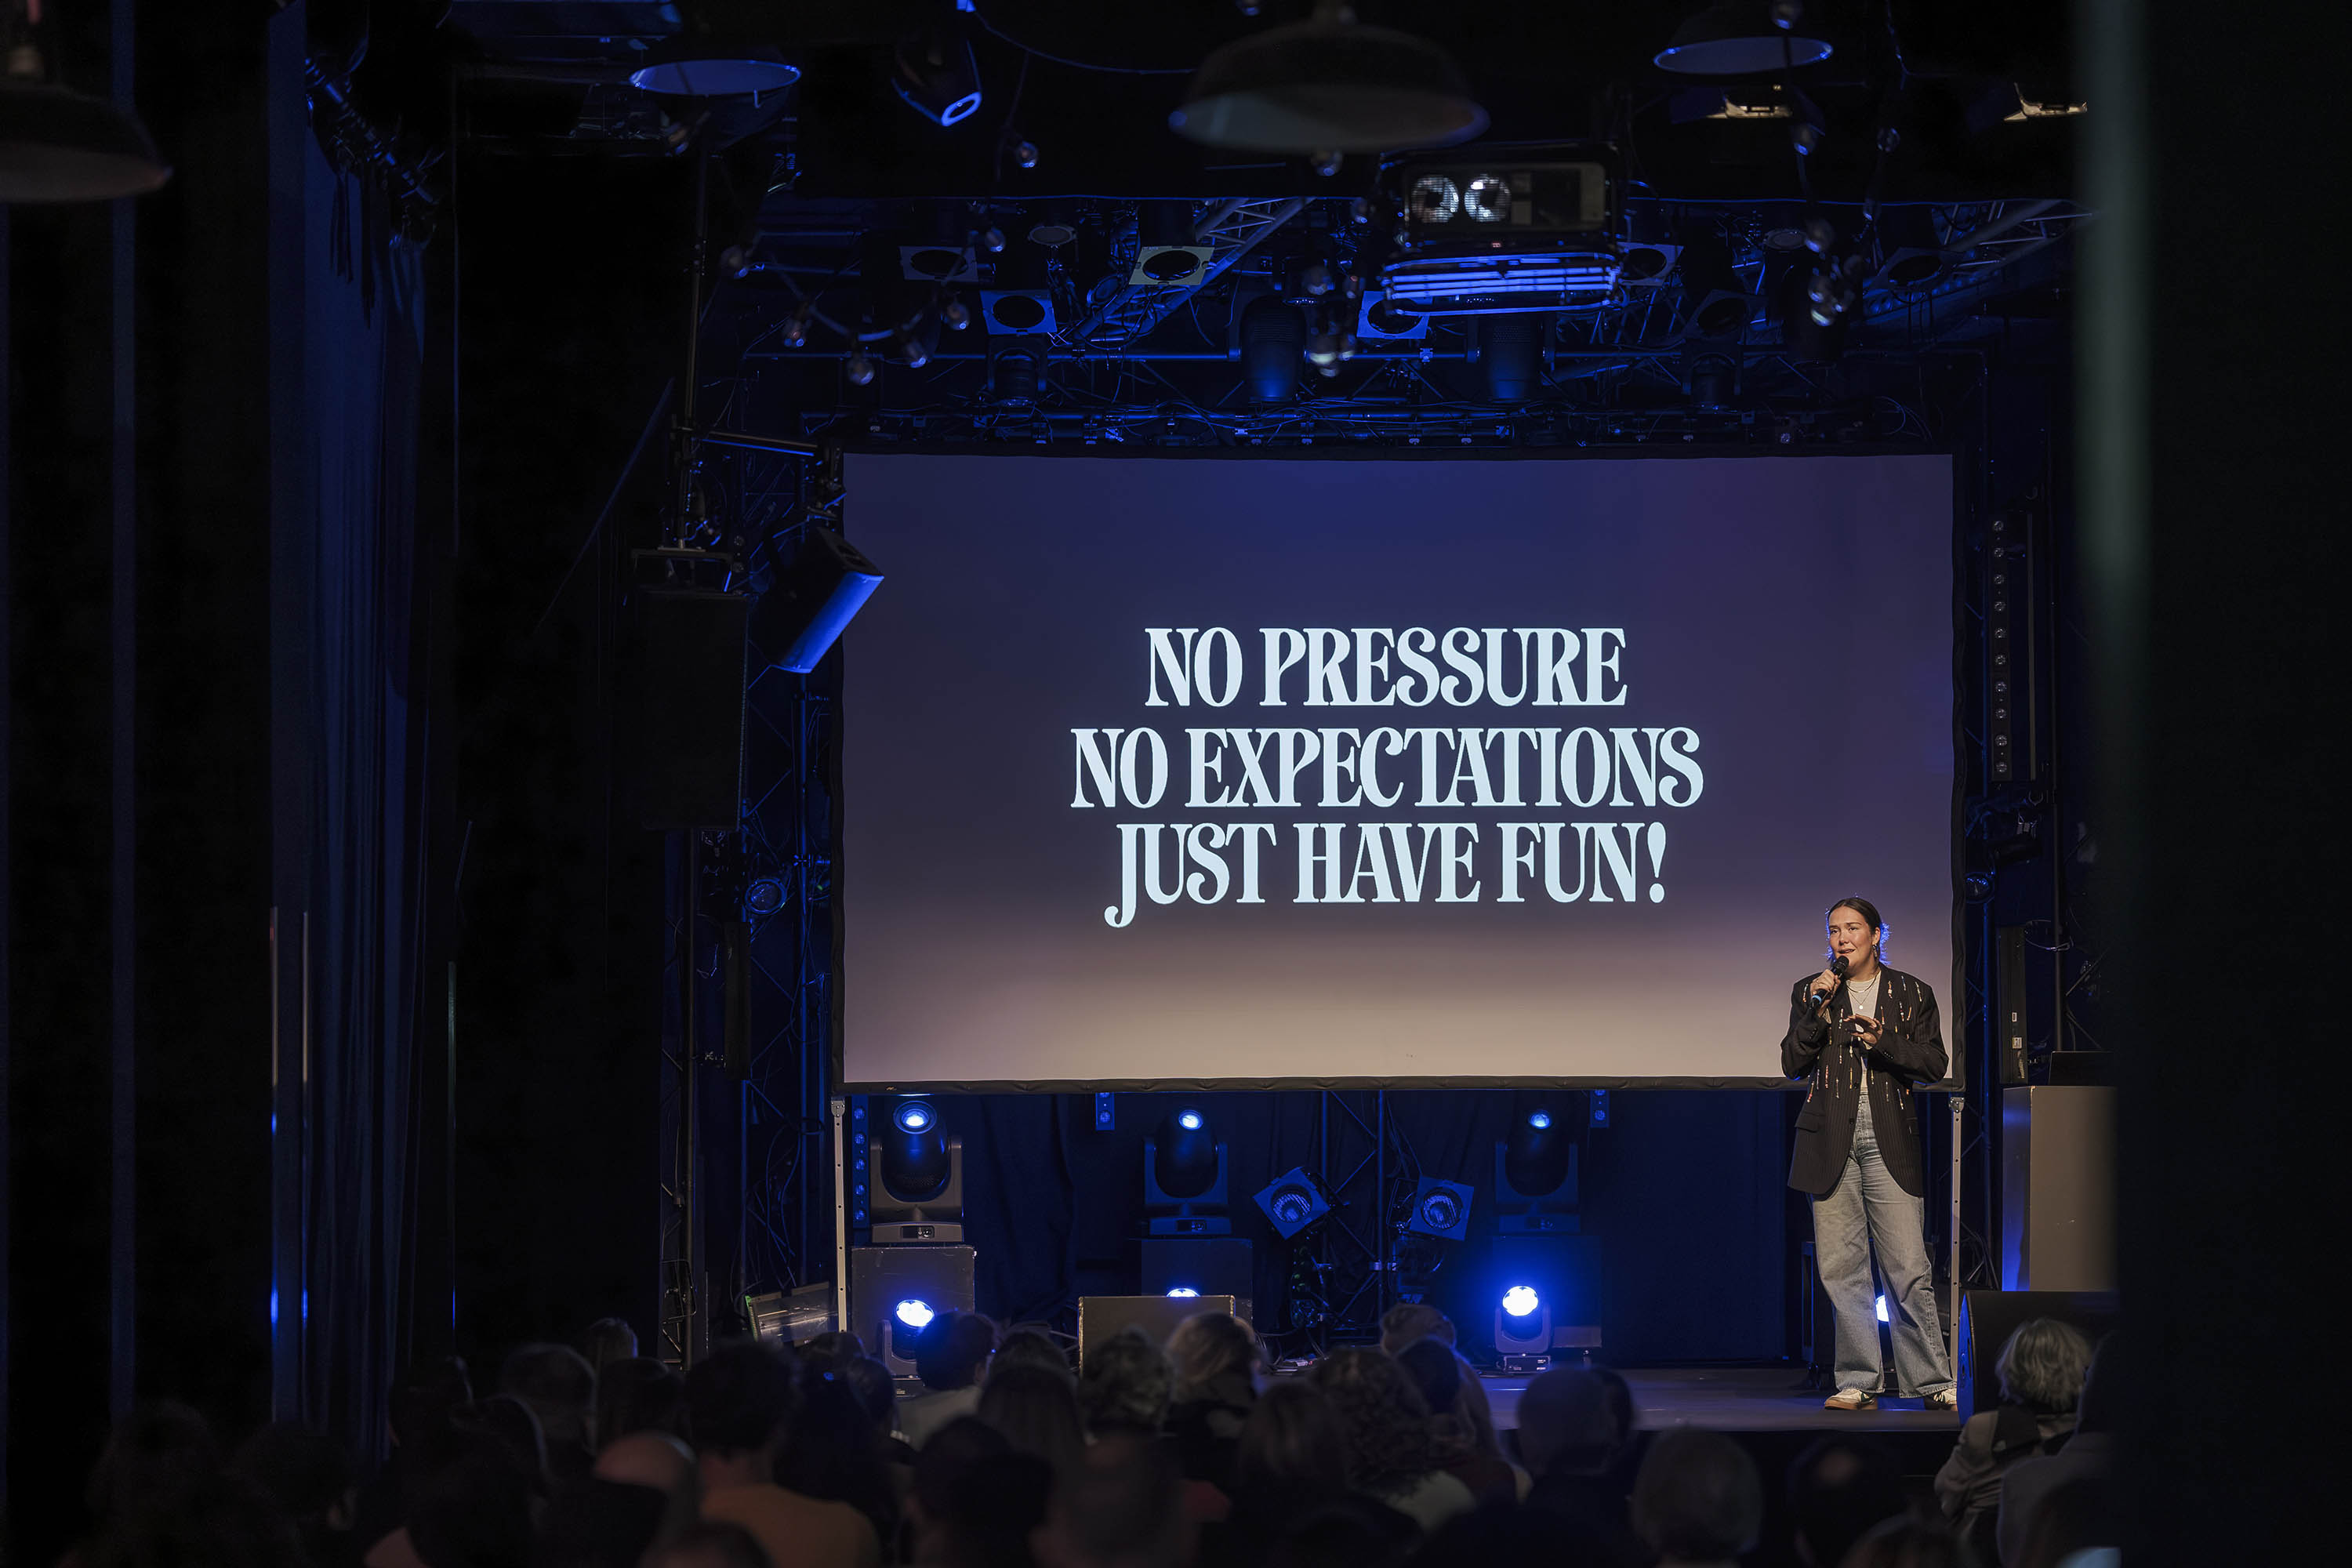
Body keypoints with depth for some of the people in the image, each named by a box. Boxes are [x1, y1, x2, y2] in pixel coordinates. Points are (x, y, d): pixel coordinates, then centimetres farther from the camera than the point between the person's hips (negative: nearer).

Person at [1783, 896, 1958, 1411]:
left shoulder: (1912, 993, 11)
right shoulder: (1810, 992, 12)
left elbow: (1934, 1064, 6)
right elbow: (1792, 1064, 5)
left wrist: (1885, 1042, -10)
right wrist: (1819, 1012, -8)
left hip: (1890, 1139, -1)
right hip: (1831, 1140, 1)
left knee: (1909, 1268, -7)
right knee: (1842, 1269, -1)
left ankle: (1931, 1382, -1)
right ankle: (1858, 1382, 5)